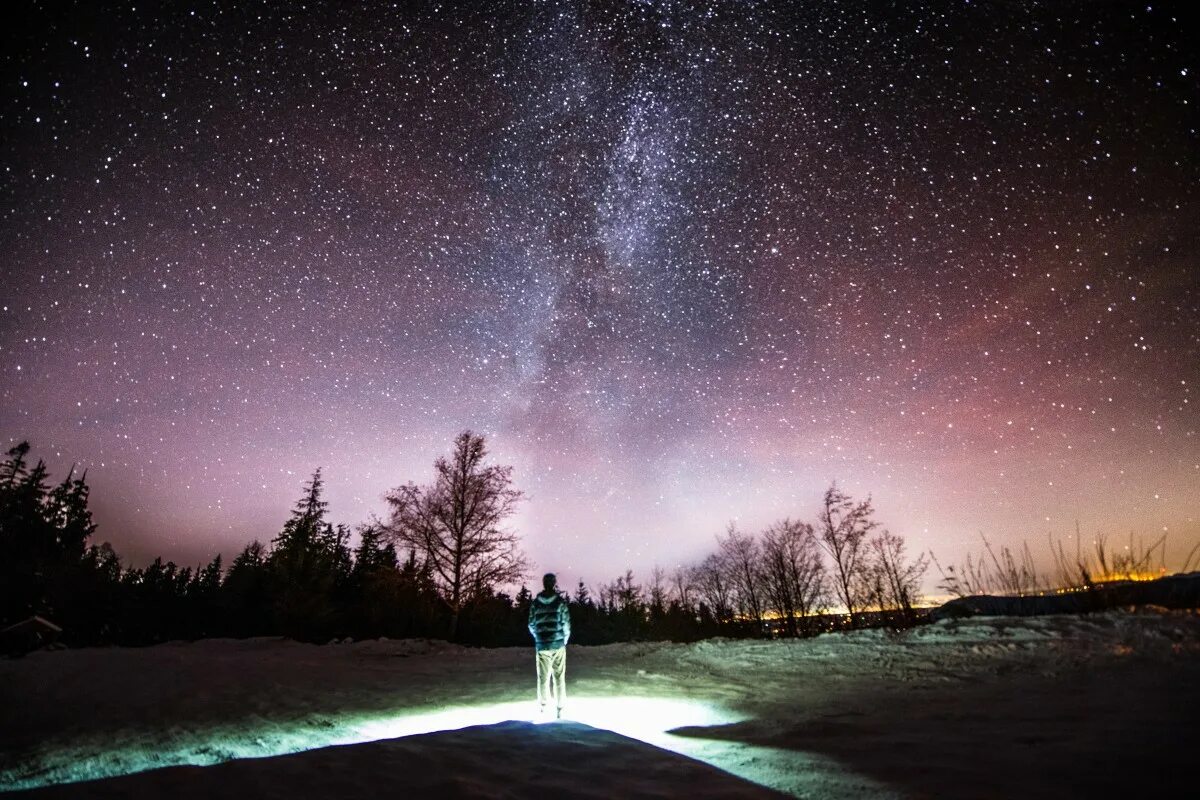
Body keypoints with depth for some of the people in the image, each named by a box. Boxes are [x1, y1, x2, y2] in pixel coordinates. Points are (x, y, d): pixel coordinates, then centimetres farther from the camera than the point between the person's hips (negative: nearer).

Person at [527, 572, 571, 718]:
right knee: (559, 677, 6)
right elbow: (566, 623, -5)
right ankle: (559, 709, 8)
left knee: (543, 676, 11)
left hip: (542, 645, 1)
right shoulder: (561, 601, -5)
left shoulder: (535, 602, 0)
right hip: (558, 644, -1)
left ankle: (542, 705, 14)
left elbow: (531, 625, 4)